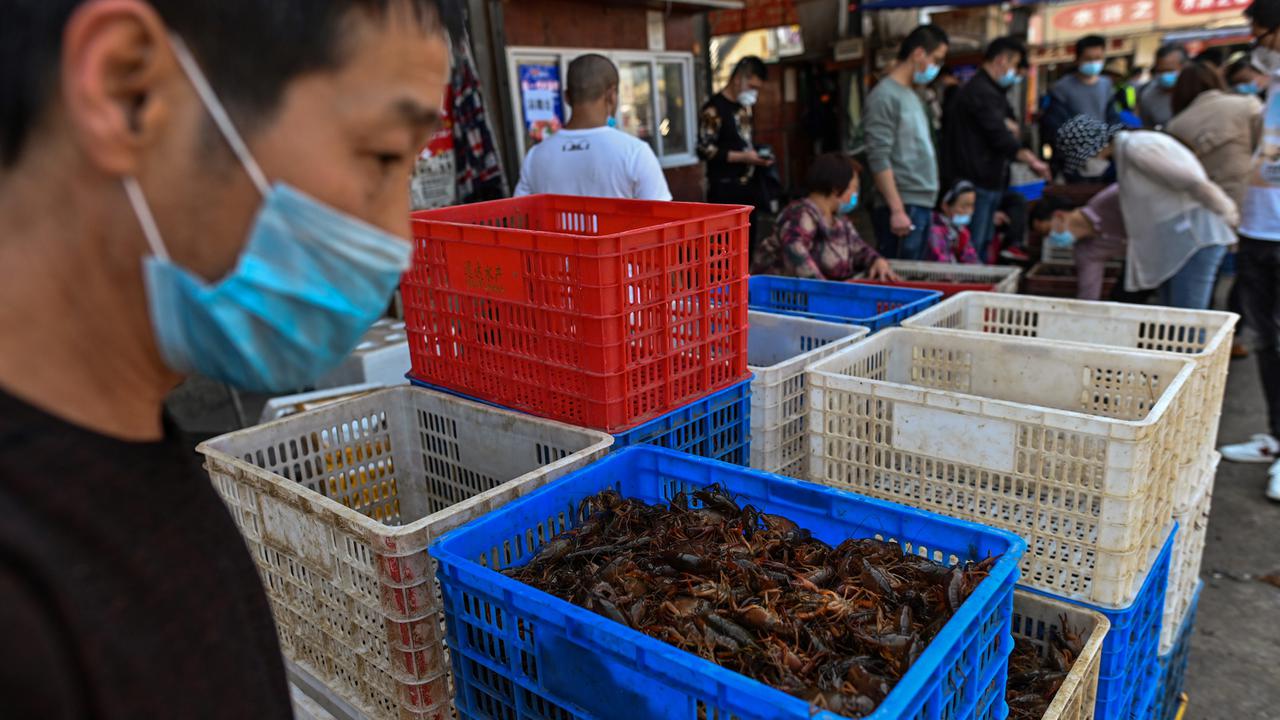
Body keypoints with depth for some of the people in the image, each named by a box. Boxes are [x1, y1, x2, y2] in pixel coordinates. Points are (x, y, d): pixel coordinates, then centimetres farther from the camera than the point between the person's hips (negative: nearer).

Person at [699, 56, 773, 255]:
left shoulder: (744, 107, 15)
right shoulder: (714, 109, -12)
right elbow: (705, 150, -18)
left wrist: (755, 155, 9)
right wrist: (743, 157, -22)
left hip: (748, 188, 9)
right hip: (725, 190, -9)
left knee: (749, 245, 11)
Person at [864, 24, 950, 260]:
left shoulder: (912, 95, 18)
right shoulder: (885, 96, -8)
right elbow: (879, 159, -16)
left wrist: (928, 203, 19)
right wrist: (897, 210, -20)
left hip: (922, 205, 9)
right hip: (902, 207, -9)